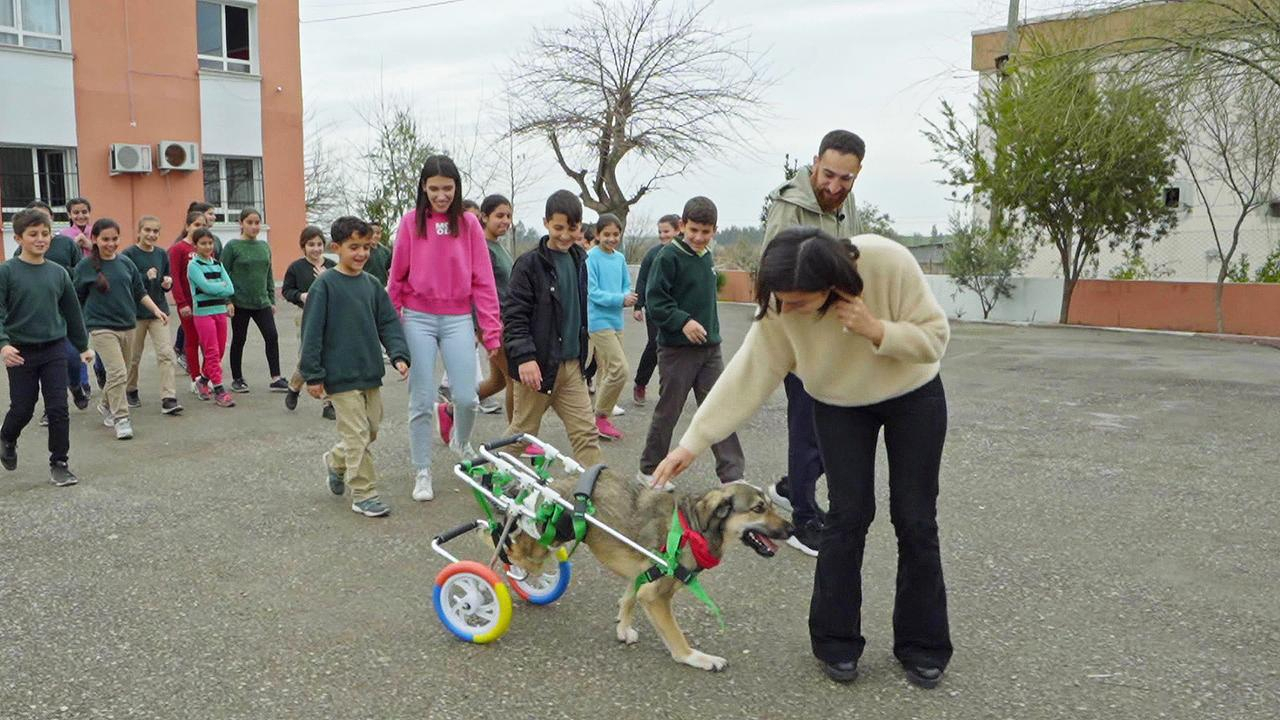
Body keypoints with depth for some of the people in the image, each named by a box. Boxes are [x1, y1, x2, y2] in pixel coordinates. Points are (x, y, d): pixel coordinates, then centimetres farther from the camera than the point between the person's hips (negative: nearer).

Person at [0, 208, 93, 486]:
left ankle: (59, 464, 10)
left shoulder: (58, 272, 4)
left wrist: (83, 346, 19)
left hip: (54, 350, 2)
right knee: (22, 409, 8)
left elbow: (72, 311, 13)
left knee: (58, 409, -1)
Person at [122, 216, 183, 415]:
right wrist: (146, 277, -22)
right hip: (136, 312, -3)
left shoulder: (162, 254, 6)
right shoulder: (128, 254, -7)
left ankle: (168, 398, -10)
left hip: (159, 310, 3)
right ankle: (131, 391, 33)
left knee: (166, 354, -9)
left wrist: (168, 283, -7)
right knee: (133, 357, 12)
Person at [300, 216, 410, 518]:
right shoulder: (325, 284, -9)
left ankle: (336, 461, 40)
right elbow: (312, 332, -9)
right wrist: (313, 375, -10)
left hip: (370, 372, 6)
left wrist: (399, 355, -6)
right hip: (341, 376, -6)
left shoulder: (371, 284, 7)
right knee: (357, 434, -4)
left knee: (371, 429, 14)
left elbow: (388, 323, 9)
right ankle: (363, 494, 9)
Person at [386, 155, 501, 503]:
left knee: (467, 398, -6)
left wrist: (492, 329, -3)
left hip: (458, 320, 0)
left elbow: (482, 279, 1)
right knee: (422, 401, 3)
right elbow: (397, 276, 5)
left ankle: (462, 441, 28)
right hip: (418, 319, 0)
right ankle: (423, 472, 17)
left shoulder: (468, 223, 2)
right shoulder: (411, 222, 1)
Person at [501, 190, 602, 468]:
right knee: (522, 432, 7)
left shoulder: (578, 260, 10)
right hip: (539, 365, -6)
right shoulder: (529, 264, -10)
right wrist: (524, 357, -23)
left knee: (586, 433, 3)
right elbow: (513, 315, -14)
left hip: (571, 365, 6)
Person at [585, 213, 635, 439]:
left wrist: (627, 298, -9)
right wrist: (620, 299, -22)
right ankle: (601, 417, 3)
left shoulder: (620, 258, 10)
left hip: (616, 321, 7)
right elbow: (593, 292, -15)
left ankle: (602, 419, 21)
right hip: (599, 321, -7)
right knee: (620, 369, -13)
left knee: (610, 371, 11)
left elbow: (626, 286, 14)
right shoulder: (591, 257, -10)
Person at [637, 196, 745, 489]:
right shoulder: (669, 256, -10)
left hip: (710, 348, 6)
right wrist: (683, 321, -25)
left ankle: (733, 477, 4)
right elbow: (654, 300, -15)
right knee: (668, 412, 4)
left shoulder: (707, 257, 11)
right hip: (676, 348, -6)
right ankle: (648, 470, 21)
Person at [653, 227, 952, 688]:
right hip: (841, 405, 1)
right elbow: (747, 377, -22)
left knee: (915, 520, 1)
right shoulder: (778, 308, -26)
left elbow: (935, 337, -22)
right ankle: (836, 642, 11)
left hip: (913, 396, 0)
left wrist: (876, 330, -39)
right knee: (849, 515, -5)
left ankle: (922, 646, 17)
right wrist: (693, 442, -24)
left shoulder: (890, 263, -33)